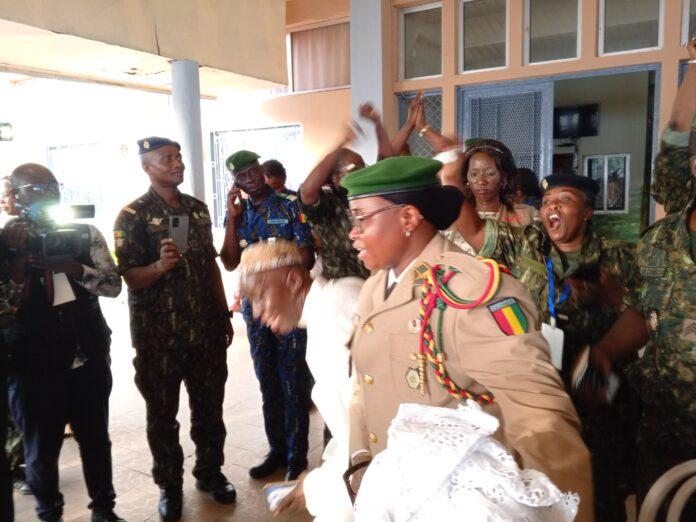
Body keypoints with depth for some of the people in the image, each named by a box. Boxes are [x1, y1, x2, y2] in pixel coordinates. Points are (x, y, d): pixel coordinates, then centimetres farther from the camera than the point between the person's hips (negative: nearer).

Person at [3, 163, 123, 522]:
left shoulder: (85, 233, 3)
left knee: (96, 439, 16)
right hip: (34, 366, -2)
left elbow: (113, 284, -4)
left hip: (89, 359, 2)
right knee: (41, 449, 14)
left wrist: (74, 268, -19)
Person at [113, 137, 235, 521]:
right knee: (162, 414, 11)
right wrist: (160, 266, -31)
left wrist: (224, 314, 11)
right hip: (158, 335, -4)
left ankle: (210, 472, 33)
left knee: (209, 407, 14)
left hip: (206, 329, 4)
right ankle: (170, 485, 29)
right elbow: (131, 277, -10)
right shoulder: (133, 215, -6)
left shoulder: (197, 208, 9)